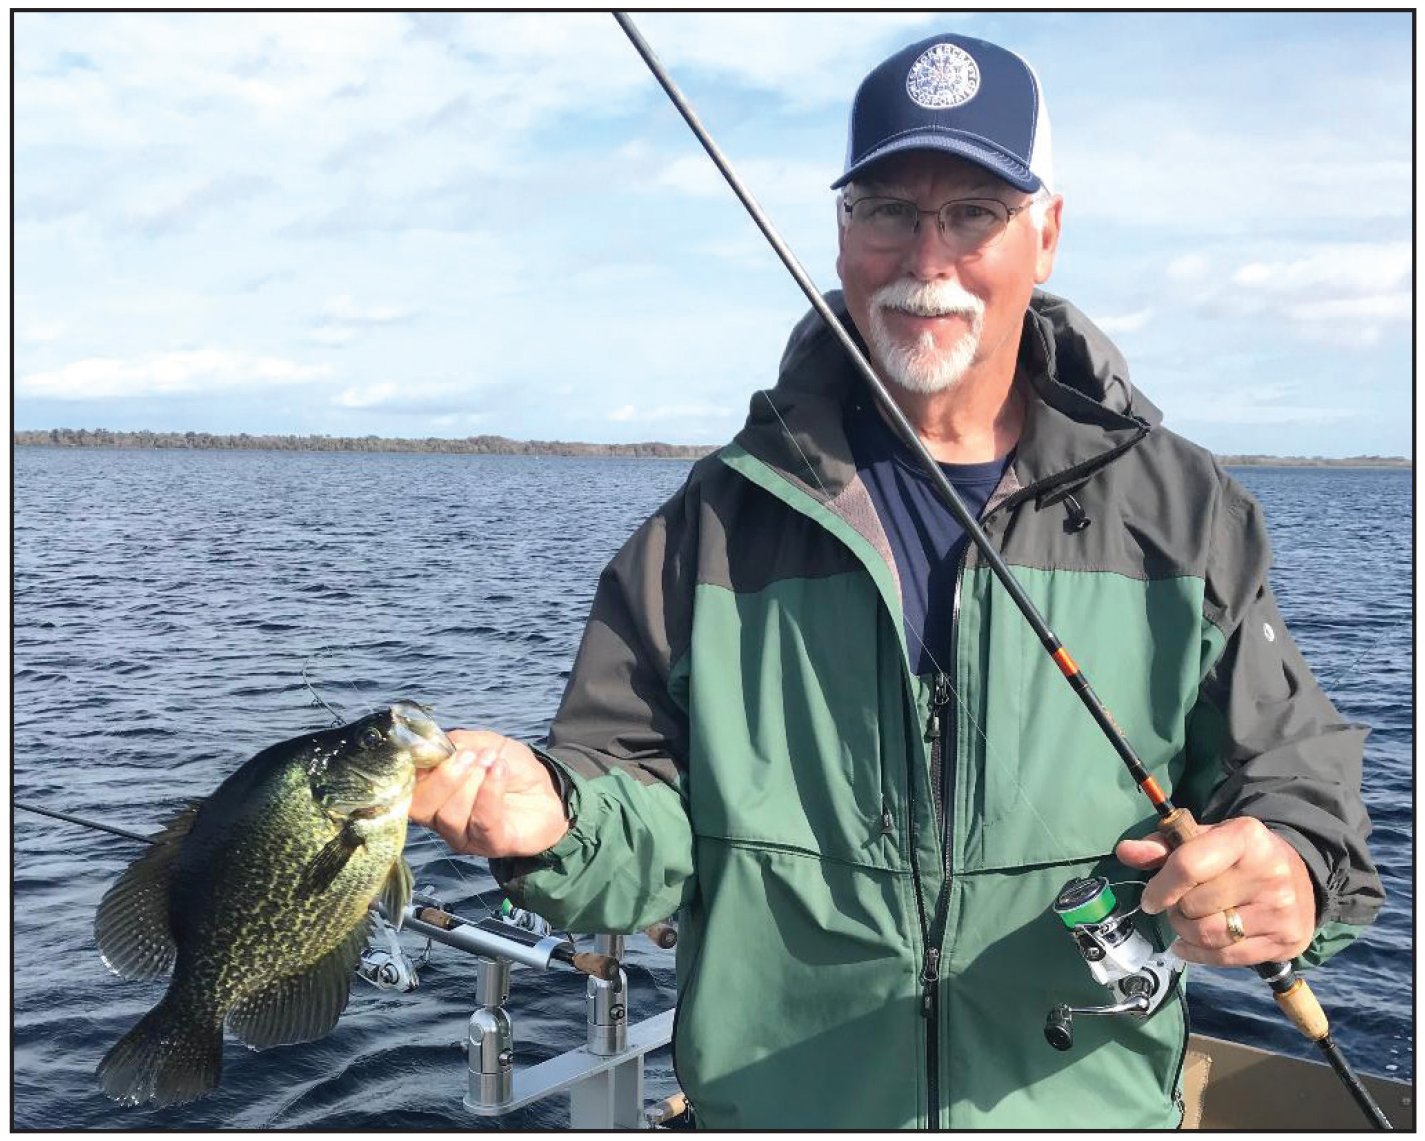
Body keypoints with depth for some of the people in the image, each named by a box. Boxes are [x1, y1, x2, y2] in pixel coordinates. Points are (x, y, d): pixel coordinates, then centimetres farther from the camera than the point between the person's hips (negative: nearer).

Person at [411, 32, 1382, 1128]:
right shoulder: (715, 524, -7)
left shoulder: (1184, 514, -5)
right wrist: (558, 816, -28)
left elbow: (1294, 768, -2)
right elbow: (647, 823, -7)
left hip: (1091, 1106, 1)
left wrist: (1293, 868, -23)